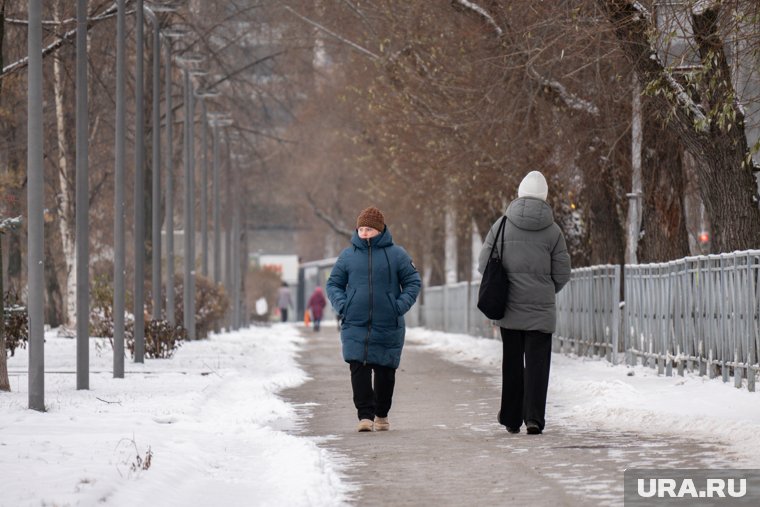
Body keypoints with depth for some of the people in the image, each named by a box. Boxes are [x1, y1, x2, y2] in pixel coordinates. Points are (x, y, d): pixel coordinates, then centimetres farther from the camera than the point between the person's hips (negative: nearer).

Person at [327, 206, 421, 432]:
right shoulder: (348, 255, 6)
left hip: (388, 327, 0)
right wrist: (342, 305, -5)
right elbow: (333, 284, 13)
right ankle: (365, 415, -12)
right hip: (354, 326, 0)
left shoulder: (396, 254, 2)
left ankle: (381, 415, 25)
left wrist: (400, 305, -8)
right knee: (359, 370, -12)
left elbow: (413, 282, 7)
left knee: (385, 371, 8)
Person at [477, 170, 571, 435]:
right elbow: (562, 274, 1)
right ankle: (534, 416, -13)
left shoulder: (502, 225, -1)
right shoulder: (552, 230, -3)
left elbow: (484, 264, 1)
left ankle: (511, 418, 19)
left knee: (512, 363, 13)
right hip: (541, 310, -2)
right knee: (537, 363, 0)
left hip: (508, 308, 2)